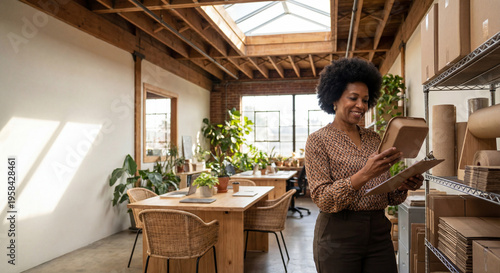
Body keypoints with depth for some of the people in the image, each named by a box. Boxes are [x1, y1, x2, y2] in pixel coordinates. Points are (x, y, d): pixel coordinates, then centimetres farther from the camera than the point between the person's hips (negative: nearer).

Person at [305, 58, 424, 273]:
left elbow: (388, 197, 13)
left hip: (379, 234, 5)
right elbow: (322, 198, -15)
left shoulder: (374, 139, 10)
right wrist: (364, 175, -26)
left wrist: (403, 185, -9)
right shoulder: (318, 140, -6)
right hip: (338, 236, -4)